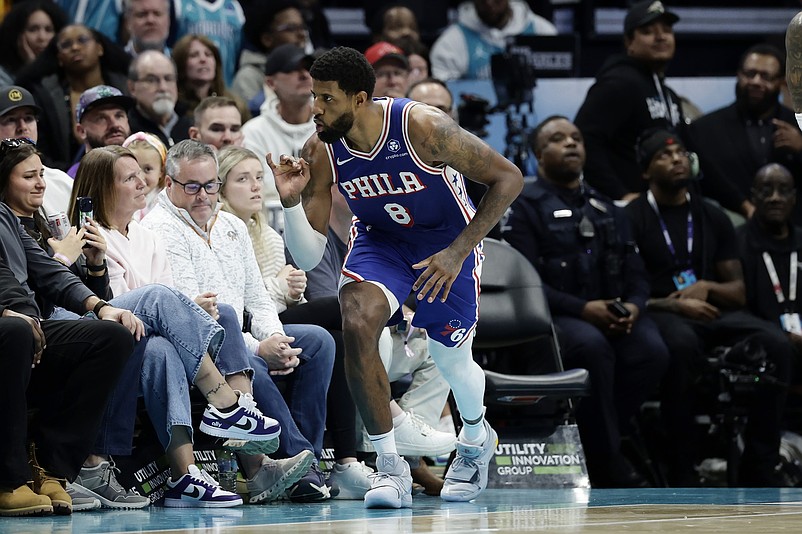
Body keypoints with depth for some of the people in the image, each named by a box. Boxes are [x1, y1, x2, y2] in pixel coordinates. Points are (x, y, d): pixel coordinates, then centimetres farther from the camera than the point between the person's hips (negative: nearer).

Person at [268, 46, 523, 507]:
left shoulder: (422, 127, -32)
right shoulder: (321, 152, -20)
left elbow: (508, 179, -22)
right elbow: (309, 257, -15)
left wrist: (458, 252, -26)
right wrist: (291, 201, -34)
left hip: (447, 240, -2)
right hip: (381, 240, 2)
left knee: (451, 358, 8)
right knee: (357, 322, -26)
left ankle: (476, 440, 46)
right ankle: (390, 467, -16)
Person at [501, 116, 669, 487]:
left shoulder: (607, 210, 23)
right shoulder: (525, 207, 3)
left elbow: (635, 273, 16)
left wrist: (633, 306, -8)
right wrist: (582, 309, -20)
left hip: (613, 313, 5)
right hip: (553, 318, -5)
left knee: (652, 350, -27)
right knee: (591, 345, -37)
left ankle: (593, 441, -13)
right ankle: (610, 467, -30)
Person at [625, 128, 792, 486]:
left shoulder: (711, 218, 20)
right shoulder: (632, 219, 6)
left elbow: (738, 292, 18)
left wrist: (706, 288, -4)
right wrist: (676, 305, -16)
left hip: (711, 311, 5)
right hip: (659, 314, -4)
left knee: (775, 345, -26)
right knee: (682, 346, -42)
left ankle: (759, 467, -24)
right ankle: (681, 468, -36)